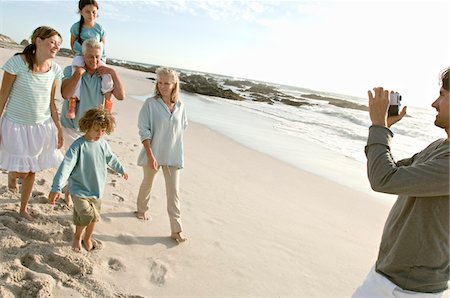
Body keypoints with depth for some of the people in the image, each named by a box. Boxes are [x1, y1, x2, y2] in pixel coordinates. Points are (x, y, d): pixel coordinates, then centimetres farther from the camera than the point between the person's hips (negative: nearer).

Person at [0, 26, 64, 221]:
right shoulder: (17, 62, -18)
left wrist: (59, 128, 7)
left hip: (42, 126, 4)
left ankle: (23, 208, 35)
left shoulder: (54, 69, -5)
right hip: (16, 124, -3)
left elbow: (51, 102, 5)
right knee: (21, 173, 2)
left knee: (32, 171, 14)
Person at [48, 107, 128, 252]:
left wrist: (121, 170, 34)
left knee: (92, 218, 17)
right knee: (87, 215, -19)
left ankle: (88, 238, 45)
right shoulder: (78, 145, -20)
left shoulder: (103, 144, -1)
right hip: (79, 190, -5)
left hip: (97, 190, 6)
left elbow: (111, 159, 18)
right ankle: (77, 237, 13)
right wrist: (56, 188, -35)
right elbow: (66, 166, -27)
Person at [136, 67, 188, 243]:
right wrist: (150, 155, -20)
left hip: (173, 155, 2)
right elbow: (144, 131, -14)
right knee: (147, 184, 21)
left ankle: (176, 230, 9)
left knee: (174, 192, 1)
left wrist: (171, 141, 9)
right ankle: (142, 209, 49)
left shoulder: (180, 106, -2)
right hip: (153, 153, -2)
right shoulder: (150, 103, -12)